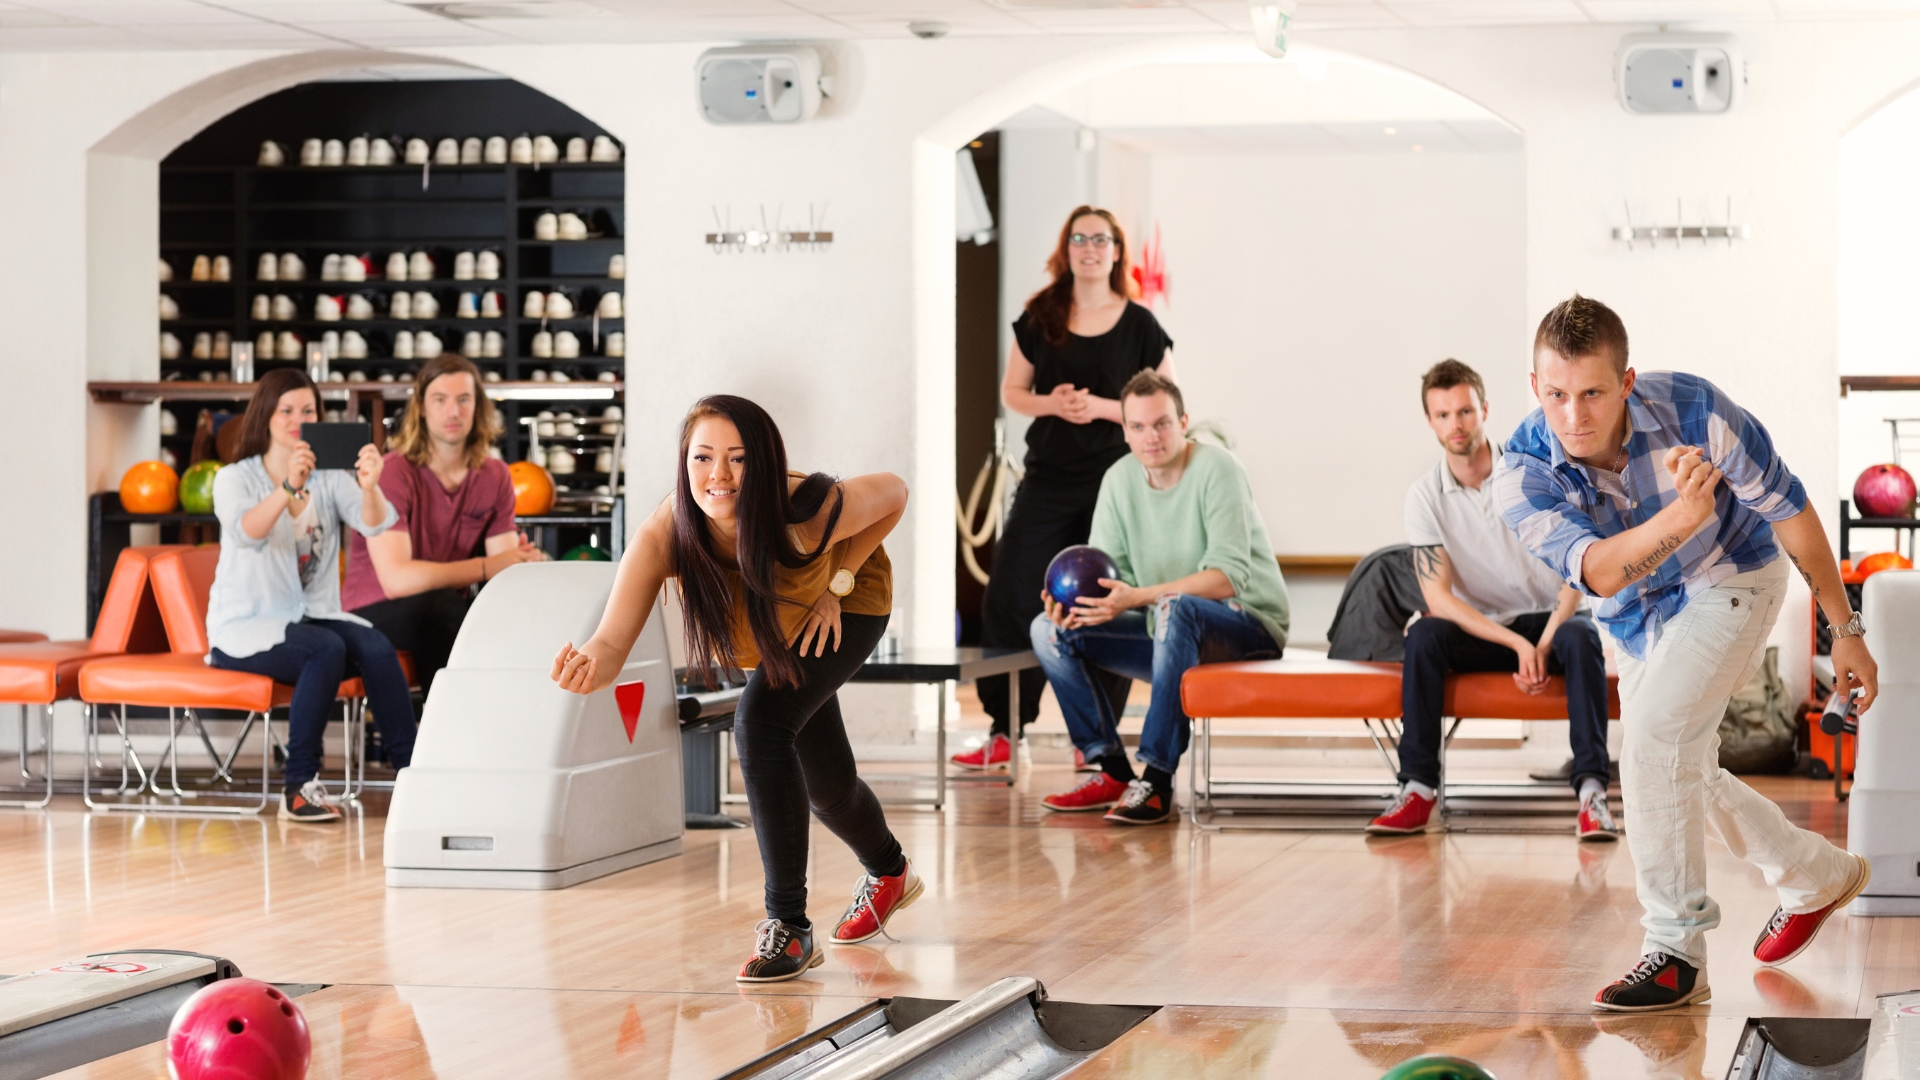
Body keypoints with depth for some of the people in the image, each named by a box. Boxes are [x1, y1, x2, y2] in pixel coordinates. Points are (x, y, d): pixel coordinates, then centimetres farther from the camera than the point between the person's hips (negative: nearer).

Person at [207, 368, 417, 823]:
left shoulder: (330, 478, 7)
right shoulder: (234, 479, -3)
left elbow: (373, 524, -14)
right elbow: (245, 532, -25)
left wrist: (370, 487, -36)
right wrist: (289, 489, -43)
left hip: (314, 615, 4)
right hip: (247, 627, -4)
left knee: (375, 646, -27)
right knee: (327, 649, -33)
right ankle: (300, 786, -27)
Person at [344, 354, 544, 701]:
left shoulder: (494, 475, 3)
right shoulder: (393, 473, -15)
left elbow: (504, 570, -3)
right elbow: (396, 578, -27)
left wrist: (525, 562, -28)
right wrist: (485, 567, -30)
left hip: (444, 618, 5)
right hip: (375, 614, -5)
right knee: (440, 606, -36)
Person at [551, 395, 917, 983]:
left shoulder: (807, 514, -42)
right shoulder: (666, 533, -38)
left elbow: (894, 493, -21)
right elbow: (614, 640, -47)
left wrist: (837, 586, -20)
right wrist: (592, 665, -70)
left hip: (847, 602, -4)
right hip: (776, 627, 4)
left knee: (760, 724, -28)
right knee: (824, 785, 18)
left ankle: (789, 926, -20)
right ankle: (888, 872, 52)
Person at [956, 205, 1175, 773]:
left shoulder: (1139, 326, 0)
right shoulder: (1040, 319, 6)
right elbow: (1011, 391, 12)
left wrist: (1102, 407, -13)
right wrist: (1049, 403, -10)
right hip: (1047, 477, 2)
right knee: (1009, 599, -4)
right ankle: (1003, 733, 4)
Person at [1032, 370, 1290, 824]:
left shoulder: (1216, 470, -16)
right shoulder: (1119, 479, 4)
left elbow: (1228, 578, -26)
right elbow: (1103, 572, 2)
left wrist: (1137, 597, -36)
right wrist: (1070, 599, -23)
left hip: (1251, 625, -7)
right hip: (1169, 633, 7)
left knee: (1175, 608, -39)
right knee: (1049, 628, -6)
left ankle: (1157, 782, -37)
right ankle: (1112, 771, -3)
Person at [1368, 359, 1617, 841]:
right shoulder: (1424, 496, -5)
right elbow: (1438, 598, -11)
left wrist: (1546, 642, -23)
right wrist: (1518, 645, -23)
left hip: (1549, 620, -1)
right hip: (1481, 630, 1)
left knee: (1581, 636, -34)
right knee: (1423, 634, -29)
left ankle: (1592, 792, -40)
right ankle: (1418, 790, -30)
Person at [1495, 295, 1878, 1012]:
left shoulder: (1696, 413, -32)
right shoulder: (1522, 473, -29)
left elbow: (1789, 511, -17)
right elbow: (1599, 573, -43)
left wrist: (1845, 630, -11)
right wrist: (1683, 515, -62)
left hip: (1730, 582, -5)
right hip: (1642, 621, 5)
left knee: (1654, 744, -25)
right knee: (1684, 777, 18)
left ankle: (1676, 953, -17)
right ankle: (1820, 878, 42)